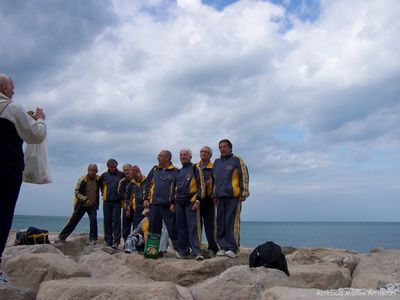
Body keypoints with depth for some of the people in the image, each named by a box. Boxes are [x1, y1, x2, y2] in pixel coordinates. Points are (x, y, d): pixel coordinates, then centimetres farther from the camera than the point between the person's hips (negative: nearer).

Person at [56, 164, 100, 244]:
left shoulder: (98, 179, -6)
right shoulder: (82, 179, -13)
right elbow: (77, 192, -13)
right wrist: (85, 199, -26)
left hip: (92, 205, 1)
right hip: (81, 204, -1)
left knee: (93, 220, -14)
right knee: (73, 221, 4)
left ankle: (93, 239, 0)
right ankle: (62, 237, 15)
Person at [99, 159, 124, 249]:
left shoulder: (121, 175, 3)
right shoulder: (104, 175, 6)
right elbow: (99, 184, 21)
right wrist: (103, 193, 14)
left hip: (117, 201, -2)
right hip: (107, 201, 2)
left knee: (116, 220, -8)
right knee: (107, 221, 6)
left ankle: (116, 241, -7)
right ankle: (108, 240, 16)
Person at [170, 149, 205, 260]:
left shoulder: (196, 169, 3)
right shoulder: (178, 172, 20)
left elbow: (201, 185, -4)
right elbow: (173, 187, 25)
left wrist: (198, 200, -14)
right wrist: (173, 202, 18)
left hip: (191, 203, -6)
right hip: (179, 203, 6)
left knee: (193, 228, -11)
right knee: (181, 228, 8)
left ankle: (197, 252, -11)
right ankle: (183, 251, 16)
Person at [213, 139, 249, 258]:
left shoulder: (237, 160, 3)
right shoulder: (216, 162, 19)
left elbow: (244, 177, -1)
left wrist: (244, 192, -8)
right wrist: (214, 194, 20)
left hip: (233, 196, -6)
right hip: (220, 197, 6)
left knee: (232, 222, -9)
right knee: (221, 223, 7)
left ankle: (233, 248, -4)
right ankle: (223, 247, 14)